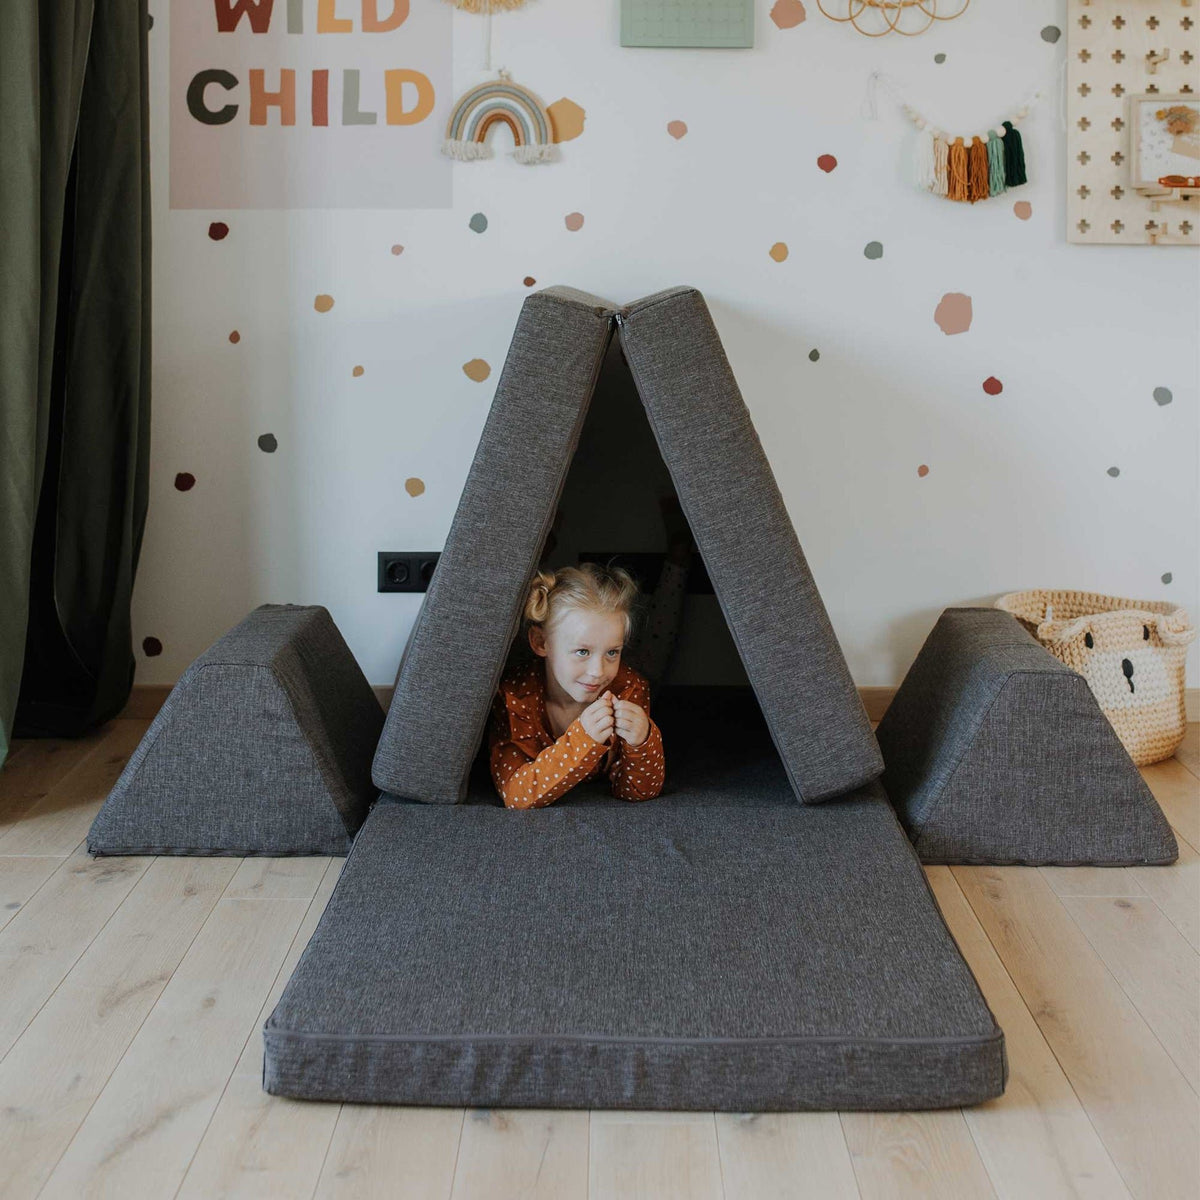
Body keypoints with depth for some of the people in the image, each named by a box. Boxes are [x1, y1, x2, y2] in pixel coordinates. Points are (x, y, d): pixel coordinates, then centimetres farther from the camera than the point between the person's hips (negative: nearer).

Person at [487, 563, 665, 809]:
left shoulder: (629, 689, -20)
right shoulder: (514, 696, -28)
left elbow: (638, 792, -17)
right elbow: (515, 796, -35)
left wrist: (642, 742, -40)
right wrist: (584, 739, -48)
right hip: (539, 819, -1)